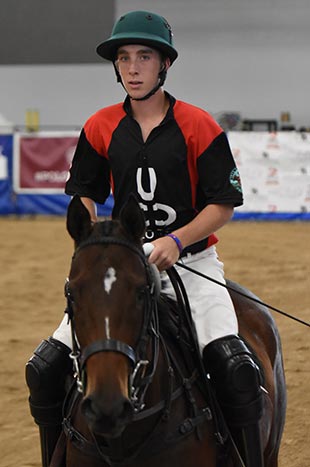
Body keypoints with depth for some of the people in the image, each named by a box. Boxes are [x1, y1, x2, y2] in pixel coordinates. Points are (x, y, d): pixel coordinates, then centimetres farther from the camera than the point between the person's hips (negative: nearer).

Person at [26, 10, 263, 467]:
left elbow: (223, 204, -4)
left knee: (236, 367, -25)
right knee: (45, 367, -6)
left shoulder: (198, 126, -6)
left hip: (191, 261, -3)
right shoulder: (101, 128, 4)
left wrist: (176, 241, -19)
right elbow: (84, 194, 14)